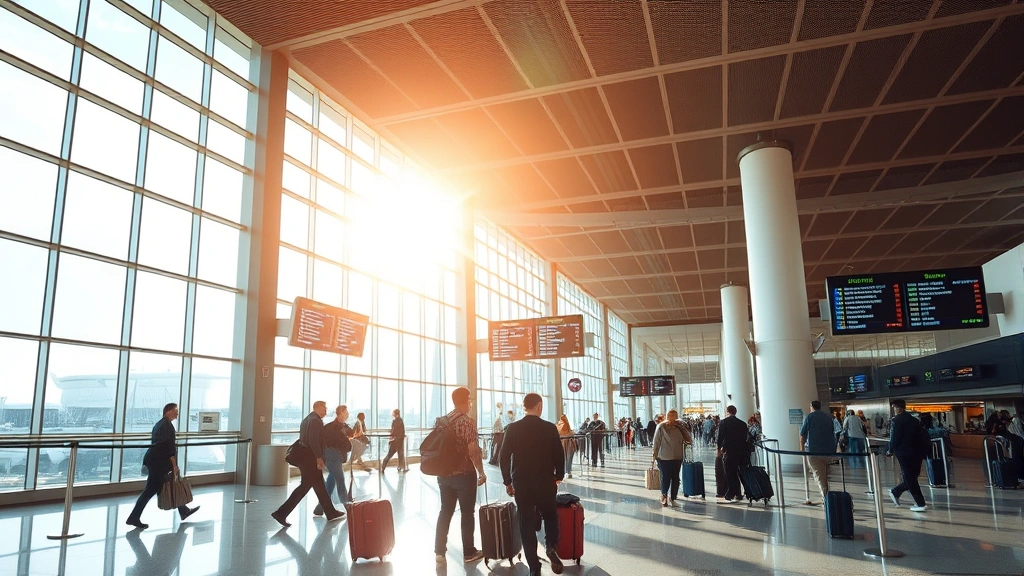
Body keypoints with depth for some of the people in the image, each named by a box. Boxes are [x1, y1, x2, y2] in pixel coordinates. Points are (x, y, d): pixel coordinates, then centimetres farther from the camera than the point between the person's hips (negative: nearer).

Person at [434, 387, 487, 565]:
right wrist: (481, 472, -8)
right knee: (467, 513, 6)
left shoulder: (443, 420, 5)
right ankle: (469, 552, 14)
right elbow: (473, 451, -19)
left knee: (445, 511, 14)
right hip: (465, 474, -6)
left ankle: (439, 551, 17)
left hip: (444, 473, 6)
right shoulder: (468, 421, -15)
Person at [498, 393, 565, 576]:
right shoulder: (550, 428, -6)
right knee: (550, 516, 22)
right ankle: (551, 547, 0)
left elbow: (503, 457, -3)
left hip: (521, 483, 0)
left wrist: (507, 481, 8)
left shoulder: (512, 428, -4)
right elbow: (559, 455, -1)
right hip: (545, 482, 0)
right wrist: (558, 476, 14)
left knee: (527, 524, 7)